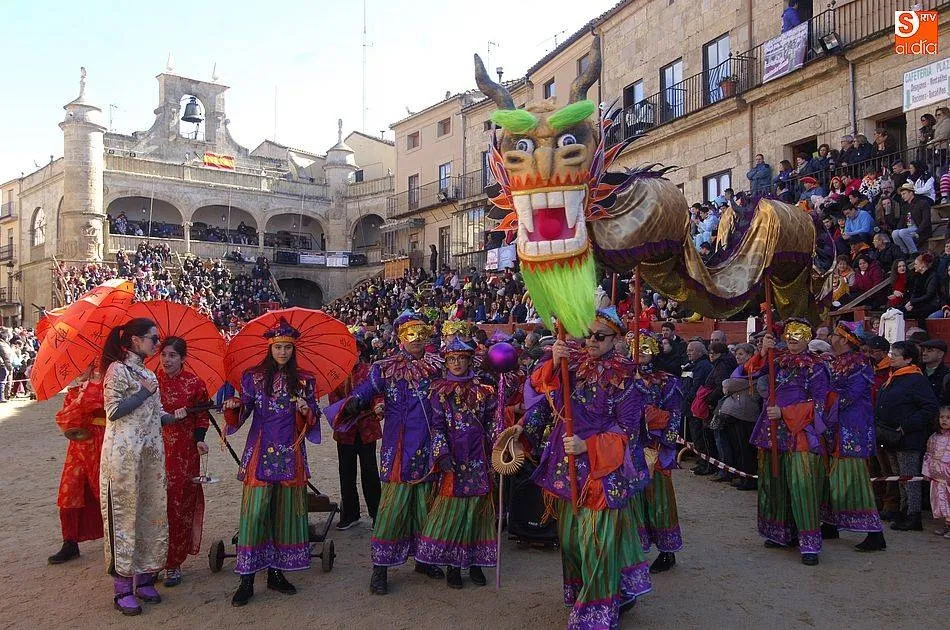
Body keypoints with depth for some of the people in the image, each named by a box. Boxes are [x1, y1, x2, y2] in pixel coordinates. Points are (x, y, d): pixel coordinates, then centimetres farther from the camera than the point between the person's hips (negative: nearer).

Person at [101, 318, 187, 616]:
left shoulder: (148, 374, 16)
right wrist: (145, 392, -10)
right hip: (124, 454, -7)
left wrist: (173, 416, 5)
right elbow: (113, 410, -14)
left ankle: (144, 578, 20)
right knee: (125, 515, -3)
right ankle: (123, 588, 5)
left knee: (152, 513, 8)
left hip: (152, 454, 8)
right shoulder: (117, 369, -6)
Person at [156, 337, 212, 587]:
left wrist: (199, 439, -7)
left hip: (184, 453, -1)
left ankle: (174, 563, 12)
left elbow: (202, 416, 7)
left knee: (180, 504, 1)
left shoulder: (194, 383, 1)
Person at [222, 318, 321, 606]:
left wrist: (306, 410, -14)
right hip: (260, 454, -2)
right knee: (254, 513, -6)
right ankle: (247, 580, 1)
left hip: (290, 455, 2)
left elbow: (313, 419, 7)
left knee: (286, 512, 5)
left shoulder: (304, 380, 7)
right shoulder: (254, 377, 4)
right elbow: (241, 415, 1)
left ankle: (276, 572, 17)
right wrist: (234, 406, -19)